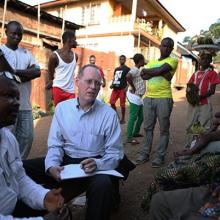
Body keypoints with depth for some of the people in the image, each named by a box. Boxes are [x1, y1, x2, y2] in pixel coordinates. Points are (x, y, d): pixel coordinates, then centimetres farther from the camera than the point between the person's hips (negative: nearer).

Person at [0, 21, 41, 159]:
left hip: (25, 104, 5)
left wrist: (16, 72, -11)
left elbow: (37, 72, 0)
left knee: (27, 137, 11)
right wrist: (26, 73, -12)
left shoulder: (26, 53, 14)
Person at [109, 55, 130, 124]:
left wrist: (126, 88, -16)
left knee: (122, 104, -2)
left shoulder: (127, 69, 1)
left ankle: (123, 119, 9)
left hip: (122, 89, -6)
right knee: (111, 102, -1)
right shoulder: (116, 69, 19)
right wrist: (112, 84, 3)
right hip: (115, 88, 6)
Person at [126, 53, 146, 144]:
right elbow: (128, 76, -35)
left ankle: (136, 132, 32)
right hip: (134, 96, -10)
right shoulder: (135, 69, -15)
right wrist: (133, 88, -24)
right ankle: (129, 137, -3)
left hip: (139, 97, 10)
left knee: (141, 117, 17)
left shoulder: (138, 70, 16)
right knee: (133, 117, -8)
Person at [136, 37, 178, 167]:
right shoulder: (152, 62, 19)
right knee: (148, 128, 9)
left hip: (164, 99, -5)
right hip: (149, 98, 5)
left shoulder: (173, 60, 3)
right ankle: (145, 154, 18)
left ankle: (160, 156, 10)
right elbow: (143, 76, 3)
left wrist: (148, 71, 2)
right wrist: (160, 73, -9)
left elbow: (160, 70, -15)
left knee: (164, 129, 2)